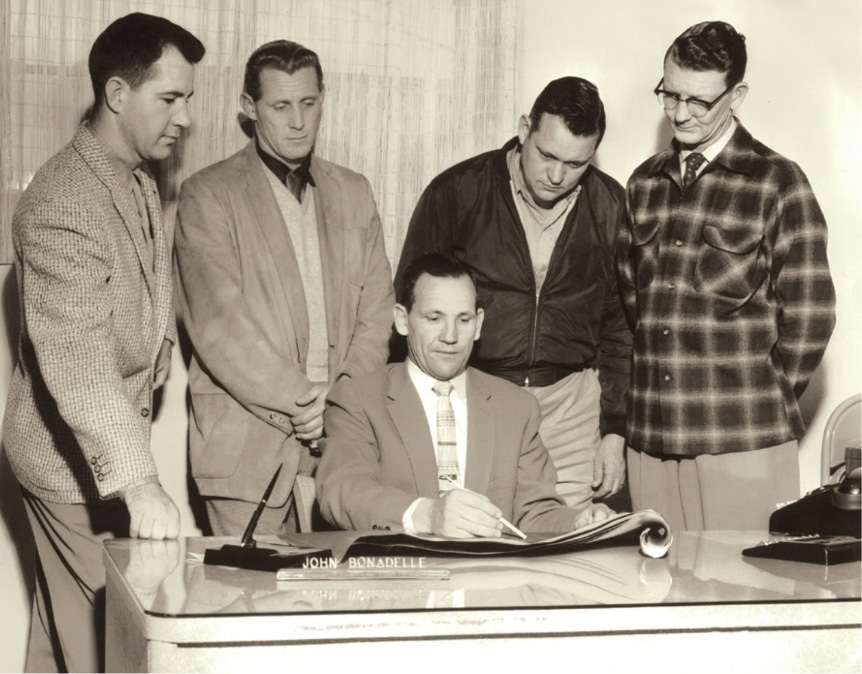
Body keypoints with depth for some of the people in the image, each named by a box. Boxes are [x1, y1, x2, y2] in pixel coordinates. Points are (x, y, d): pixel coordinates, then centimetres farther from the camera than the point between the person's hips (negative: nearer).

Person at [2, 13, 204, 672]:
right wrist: (138, 482, -41)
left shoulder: (140, 182, 8)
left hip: (117, 438, 9)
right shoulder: (63, 202, -24)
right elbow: (77, 357, -34)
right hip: (75, 458, -9)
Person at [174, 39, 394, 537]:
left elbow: (377, 306, 12)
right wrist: (301, 399, -12)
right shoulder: (208, 196, -1)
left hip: (342, 431, 4)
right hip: (247, 438, -4)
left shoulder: (353, 192, 16)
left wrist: (345, 393, -4)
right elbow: (219, 324, -9)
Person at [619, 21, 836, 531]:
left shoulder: (777, 182, -4)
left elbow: (810, 314, -5)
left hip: (743, 445, -4)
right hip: (650, 439, 5)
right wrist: (646, 398, 11)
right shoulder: (645, 183, 12)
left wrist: (766, 404, 0)